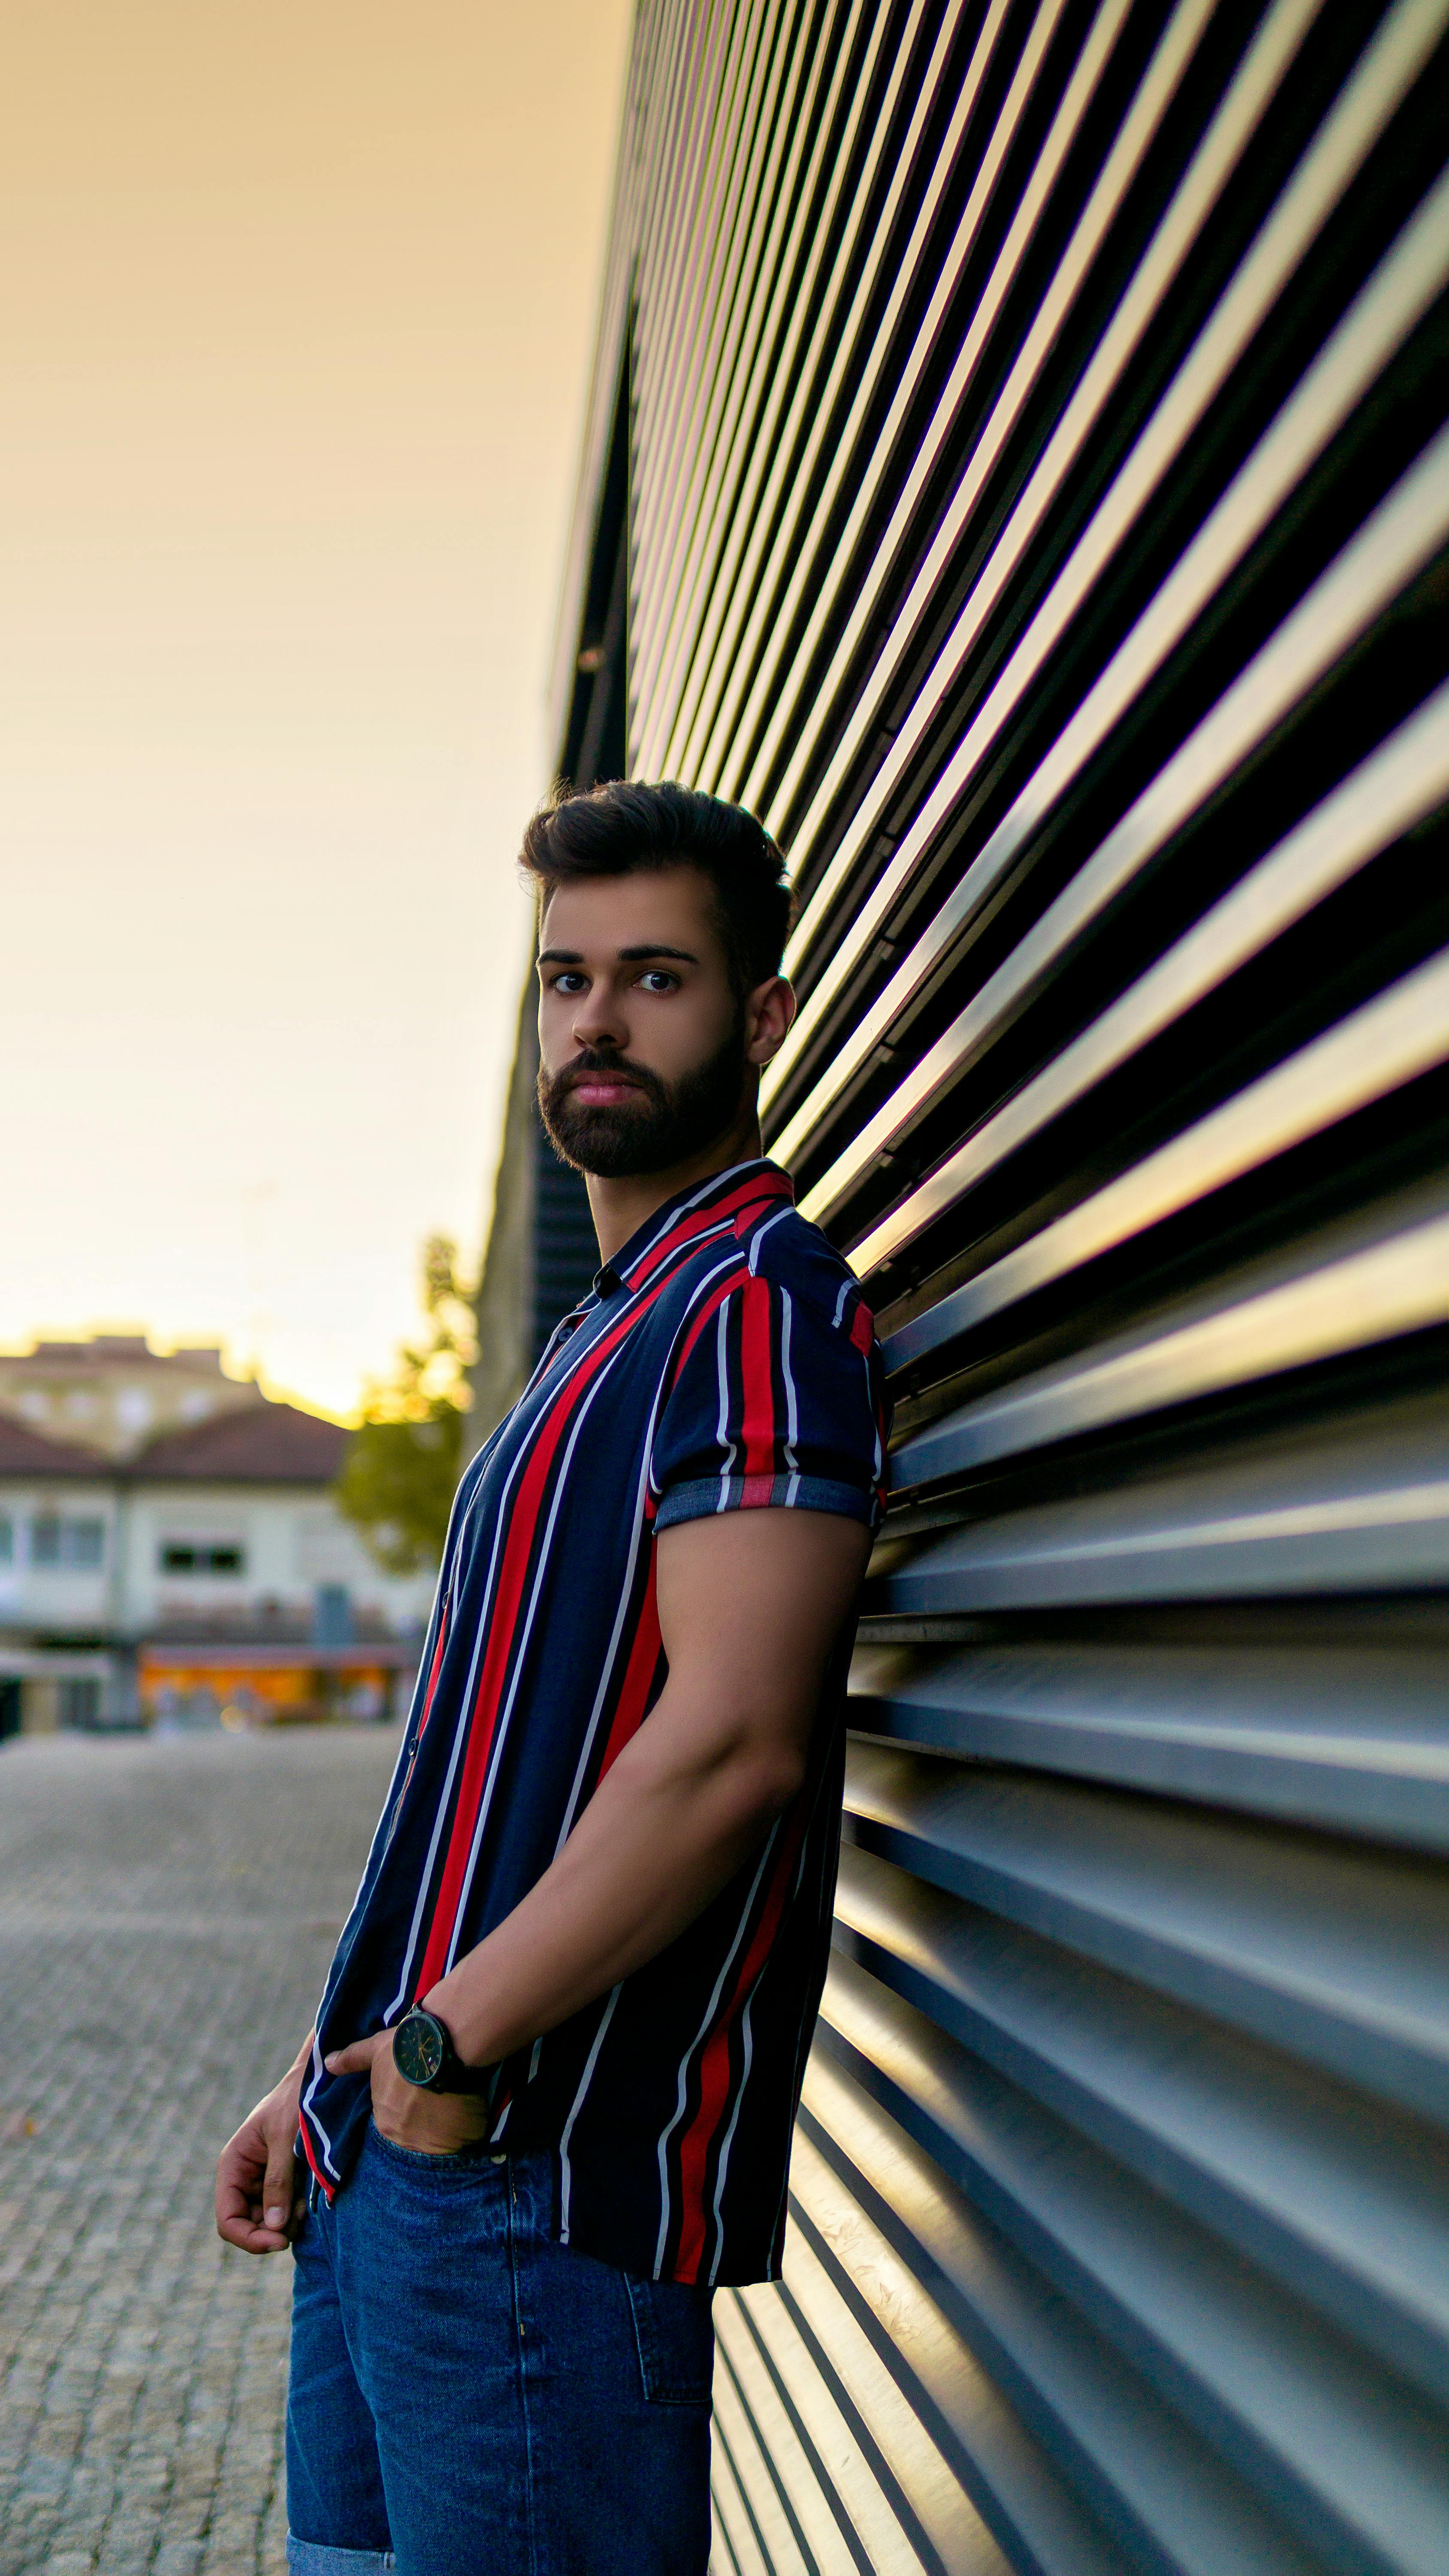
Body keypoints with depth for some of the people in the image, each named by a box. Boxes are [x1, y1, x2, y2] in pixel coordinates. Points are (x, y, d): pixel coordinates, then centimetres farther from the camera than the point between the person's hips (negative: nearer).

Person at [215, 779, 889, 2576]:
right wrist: (332, 2074, 15)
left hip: (535, 2175, -9)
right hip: (398, 2158, 9)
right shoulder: (610, 1334, 18)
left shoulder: (759, 1303, -13)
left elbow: (730, 1747, -24)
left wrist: (453, 2044, -15)